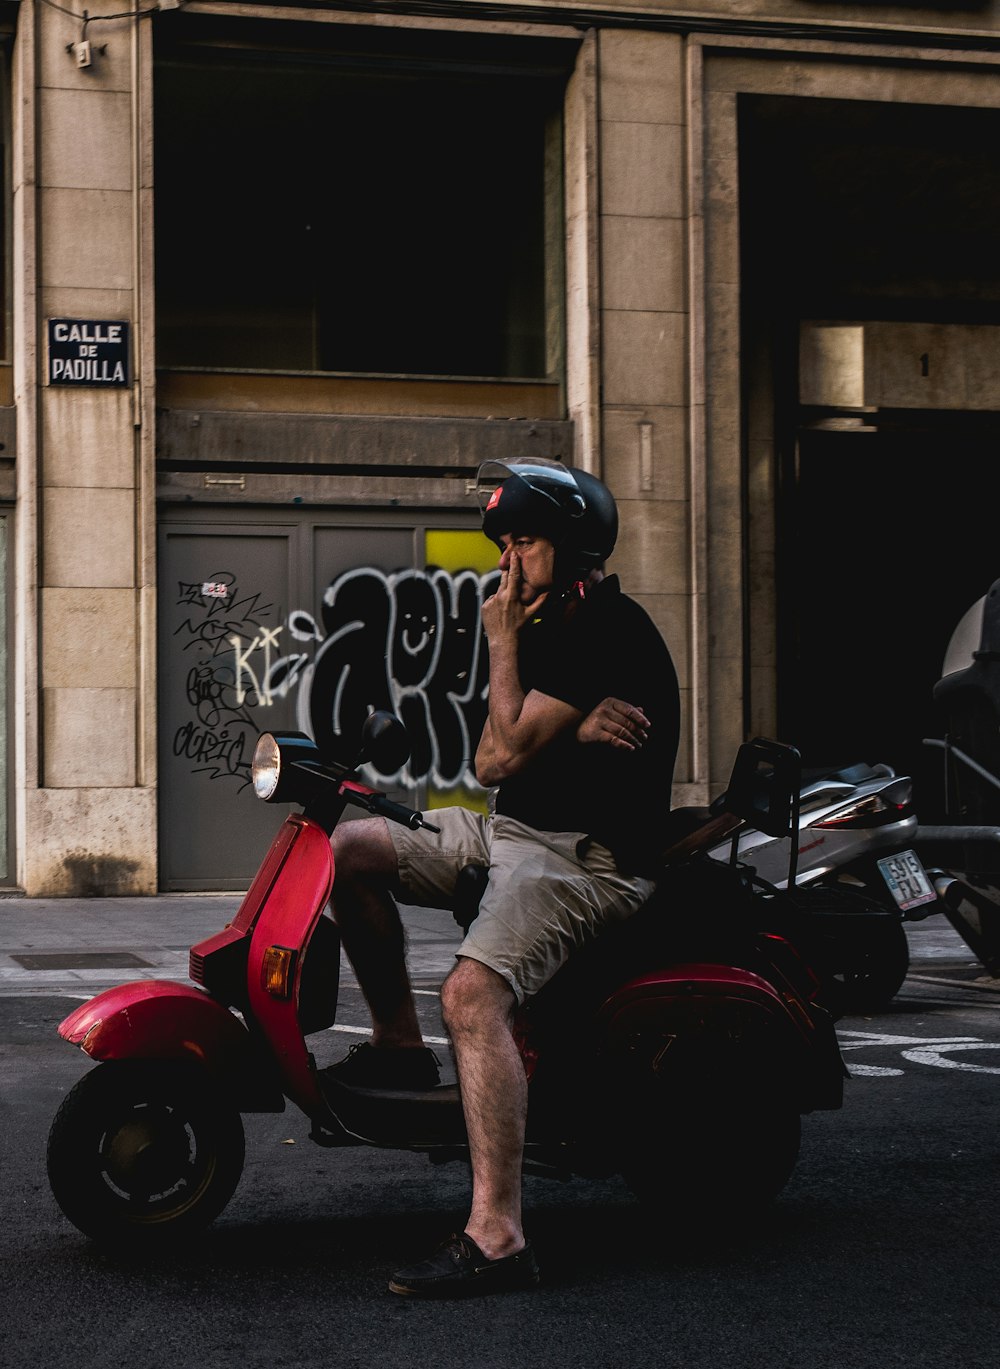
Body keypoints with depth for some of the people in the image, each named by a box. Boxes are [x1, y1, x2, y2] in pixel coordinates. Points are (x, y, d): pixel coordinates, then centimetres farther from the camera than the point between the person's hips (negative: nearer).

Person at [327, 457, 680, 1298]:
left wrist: (503, 644, -6)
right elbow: (494, 759, 9)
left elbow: (506, 754, -17)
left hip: (586, 857, -10)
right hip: (513, 832, 10)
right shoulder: (555, 625, 18)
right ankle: (400, 1045, 12)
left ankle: (497, 1237, -40)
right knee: (353, 848, 6)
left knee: (472, 995, -32)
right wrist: (570, 731, -11)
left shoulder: (608, 630, -14)